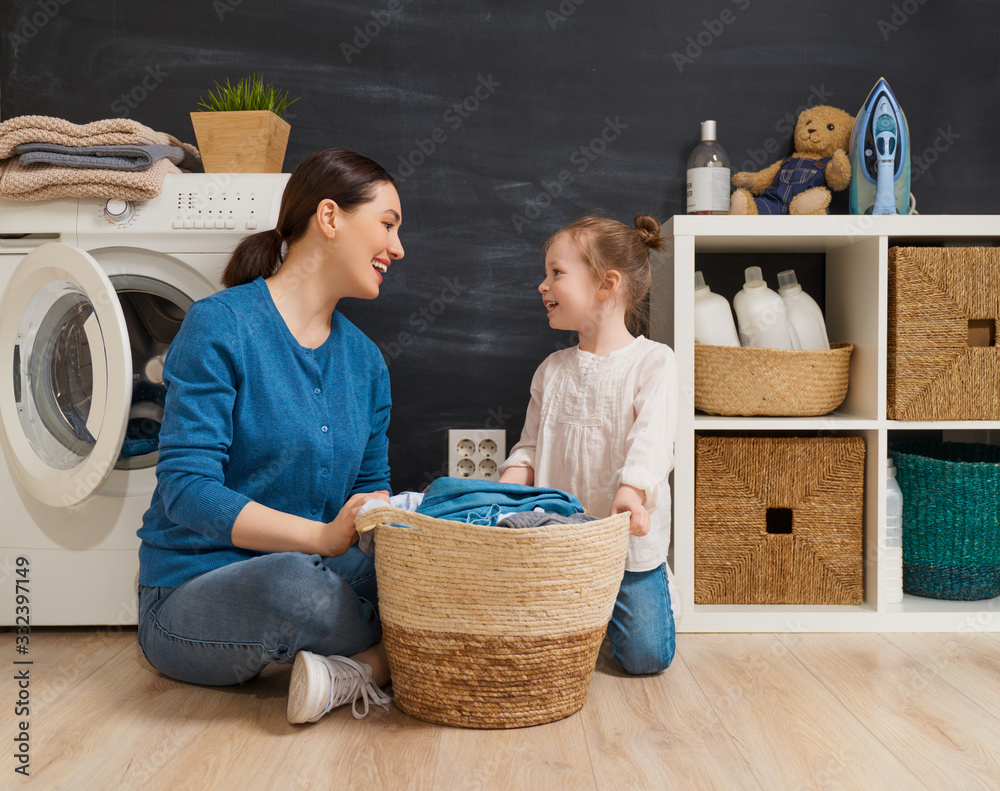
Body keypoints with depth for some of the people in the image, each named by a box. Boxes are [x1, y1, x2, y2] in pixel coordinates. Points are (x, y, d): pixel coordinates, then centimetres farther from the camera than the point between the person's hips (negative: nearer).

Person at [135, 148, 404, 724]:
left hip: (316, 572, 6)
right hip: (192, 593, -5)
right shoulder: (220, 326, -12)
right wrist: (321, 536, -29)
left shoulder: (365, 359, 9)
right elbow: (186, 489, -19)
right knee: (294, 582, -38)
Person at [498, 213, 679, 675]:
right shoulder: (552, 370, 7)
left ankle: (657, 588, 26)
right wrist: (511, 482, -13)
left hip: (627, 543, -4)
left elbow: (652, 439, -21)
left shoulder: (653, 361, -9)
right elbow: (531, 445, 7)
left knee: (644, 656, -5)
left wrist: (631, 490, -39)